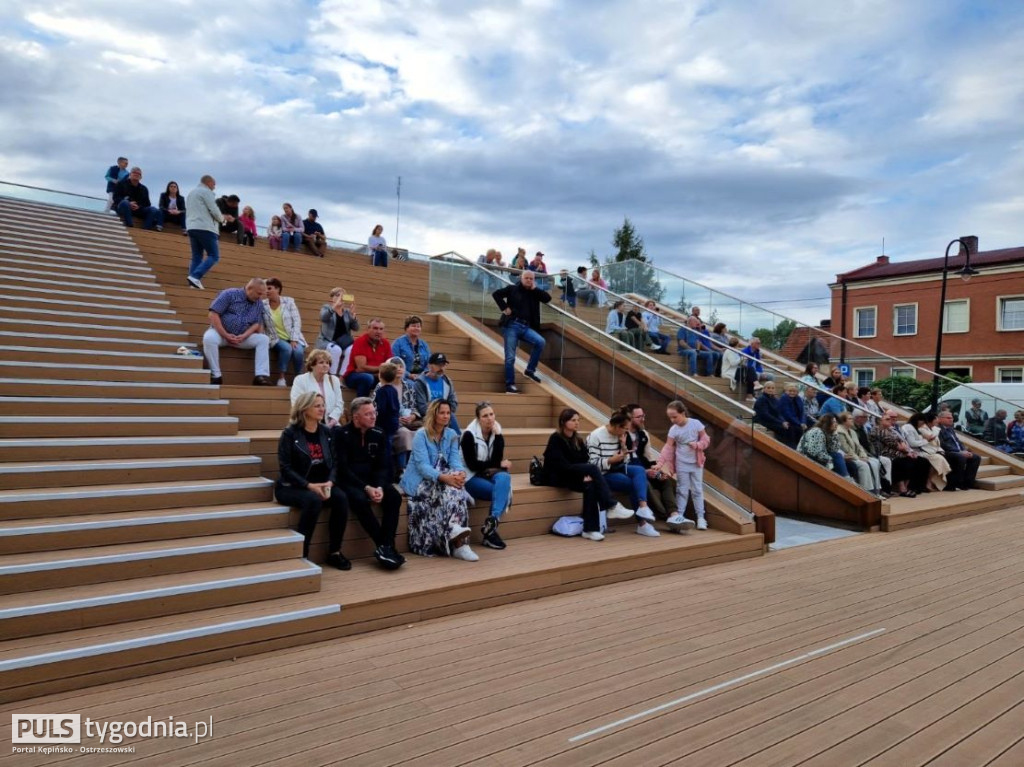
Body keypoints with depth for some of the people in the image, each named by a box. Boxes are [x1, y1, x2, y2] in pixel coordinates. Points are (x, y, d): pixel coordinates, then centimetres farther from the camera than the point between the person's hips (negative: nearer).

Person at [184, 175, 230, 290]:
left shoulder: (191, 193, 25)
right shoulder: (206, 192, -3)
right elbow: (214, 210, -11)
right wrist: (222, 218, 10)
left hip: (191, 227, 9)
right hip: (205, 228, -9)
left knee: (196, 256, 8)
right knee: (214, 256, -9)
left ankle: (194, 281, -2)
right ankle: (195, 276, -23)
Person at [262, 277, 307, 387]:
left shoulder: (289, 301, 0)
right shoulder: (263, 305, 0)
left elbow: (297, 321, -3)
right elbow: (260, 325, -2)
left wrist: (294, 340, -13)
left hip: (293, 338, 1)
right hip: (276, 339, -1)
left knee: (298, 351, -31)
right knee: (287, 348, -34)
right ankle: (281, 378, -19)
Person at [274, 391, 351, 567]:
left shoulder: (326, 432, 8)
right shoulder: (290, 434, -7)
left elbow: (334, 462, 5)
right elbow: (285, 468, -13)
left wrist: (330, 482, -15)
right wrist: (309, 485, -23)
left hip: (320, 484, 5)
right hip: (291, 486, -5)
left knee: (341, 498, -25)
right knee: (313, 500, -36)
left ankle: (334, 552, -13)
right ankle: (300, 553, -22)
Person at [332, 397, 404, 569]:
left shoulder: (379, 435, 6)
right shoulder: (340, 434, -8)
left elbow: (383, 466, 3)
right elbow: (342, 468, -15)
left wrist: (380, 487, -18)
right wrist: (366, 488, -24)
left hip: (372, 481, 5)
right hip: (348, 482, -5)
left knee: (394, 496, -23)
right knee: (359, 499, -36)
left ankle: (386, 546, -25)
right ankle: (382, 546, -26)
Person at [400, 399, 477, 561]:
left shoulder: (451, 435, 8)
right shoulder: (421, 435, -10)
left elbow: (455, 460, -5)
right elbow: (423, 466, -21)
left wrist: (461, 473, -29)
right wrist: (444, 477, -38)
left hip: (442, 480, 4)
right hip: (420, 481, -4)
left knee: (456, 487, -30)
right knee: (447, 488, -33)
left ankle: (458, 542, -38)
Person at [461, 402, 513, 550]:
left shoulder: (497, 432, 4)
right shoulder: (469, 434, -11)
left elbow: (498, 459, -10)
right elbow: (472, 464, -16)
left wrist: (498, 435, -17)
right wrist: (498, 465, -12)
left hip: (488, 474, 5)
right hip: (471, 478, -5)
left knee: (504, 477, -31)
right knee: (502, 490, -29)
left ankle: (491, 524, -34)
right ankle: (491, 527, -26)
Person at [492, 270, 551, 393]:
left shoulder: (534, 292, 15)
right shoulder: (512, 289, 5)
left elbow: (547, 298, 2)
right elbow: (496, 294, -3)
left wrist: (534, 288, -1)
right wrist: (504, 308, -10)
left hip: (526, 327, 3)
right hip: (512, 325, -3)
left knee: (540, 342, -22)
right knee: (510, 357, -5)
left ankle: (530, 370, -6)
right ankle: (510, 385, 4)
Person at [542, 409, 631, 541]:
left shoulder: (578, 440, 11)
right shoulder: (556, 438, -10)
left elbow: (585, 460, 3)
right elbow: (561, 464, -19)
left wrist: (586, 475, -18)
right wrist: (583, 474, -24)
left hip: (574, 475, 6)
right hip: (557, 476, -6)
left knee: (590, 485, -29)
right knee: (593, 468, -26)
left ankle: (590, 529, -29)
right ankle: (612, 506, -27)